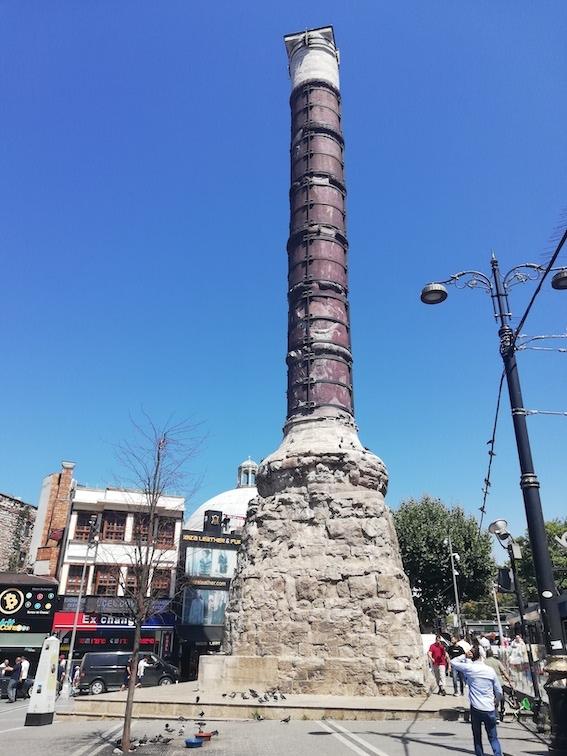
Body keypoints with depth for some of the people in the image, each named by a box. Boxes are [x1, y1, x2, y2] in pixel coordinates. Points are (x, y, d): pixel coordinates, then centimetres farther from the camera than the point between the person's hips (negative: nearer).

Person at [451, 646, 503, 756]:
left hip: (476, 709, -2)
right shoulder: (491, 670, 0)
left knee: (477, 737, 14)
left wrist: (465, 656, -1)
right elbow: (499, 692, 6)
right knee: (493, 737, 12)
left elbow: (454, 662, 6)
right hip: (490, 710, 2)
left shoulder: (469, 668, -7)